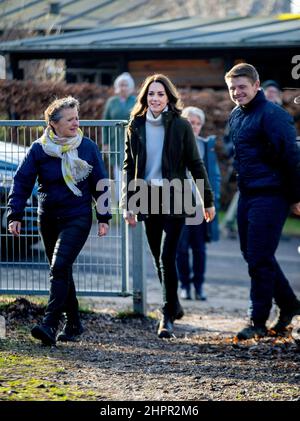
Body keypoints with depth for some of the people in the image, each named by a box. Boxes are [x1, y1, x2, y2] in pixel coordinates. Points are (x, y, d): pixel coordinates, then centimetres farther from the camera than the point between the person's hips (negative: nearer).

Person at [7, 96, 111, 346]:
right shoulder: (39, 149, -3)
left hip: (78, 218, -3)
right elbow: (21, 182, 0)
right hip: (48, 219, 3)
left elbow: (100, 184, 5)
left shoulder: (88, 147, -3)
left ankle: (50, 325, -23)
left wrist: (104, 217, 4)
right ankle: (73, 323, 24)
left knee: (60, 267, -18)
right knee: (62, 272, 11)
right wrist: (15, 215, -8)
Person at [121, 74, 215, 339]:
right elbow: (129, 166, 9)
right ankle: (174, 305, 30)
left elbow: (195, 163, 1)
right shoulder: (136, 126, 6)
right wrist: (128, 204, 3)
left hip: (174, 198, -3)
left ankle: (168, 317, -10)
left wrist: (208, 200, 1)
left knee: (167, 257, -12)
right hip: (147, 198, 4)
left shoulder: (180, 126, -2)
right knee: (159, 259, 11)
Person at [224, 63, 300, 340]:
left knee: (259, 259, -7)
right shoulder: (236, 116, 13)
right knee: (252, 254, 14)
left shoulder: (272, 115, -14)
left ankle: (258, 322, 0)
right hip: (247, 195, 9)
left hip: (270, 196, -9)